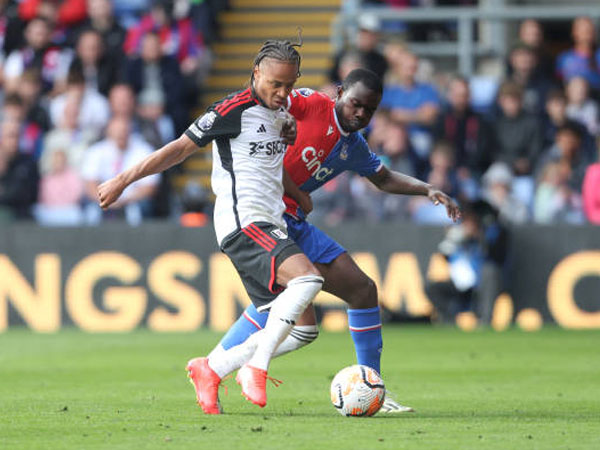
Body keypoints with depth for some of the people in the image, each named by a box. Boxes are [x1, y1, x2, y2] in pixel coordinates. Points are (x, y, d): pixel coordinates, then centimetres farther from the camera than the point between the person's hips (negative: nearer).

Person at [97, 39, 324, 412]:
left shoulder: (279, 111, 16)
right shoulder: (234, 110, -8)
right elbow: (181, 148, -5)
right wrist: (123, 181, -4)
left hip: (270, 225, 9)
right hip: (243, 222, -9)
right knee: (307, 279, -29)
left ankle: (209, 369, 16)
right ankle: (256, 369, -27)